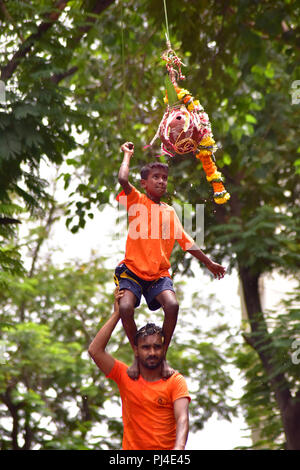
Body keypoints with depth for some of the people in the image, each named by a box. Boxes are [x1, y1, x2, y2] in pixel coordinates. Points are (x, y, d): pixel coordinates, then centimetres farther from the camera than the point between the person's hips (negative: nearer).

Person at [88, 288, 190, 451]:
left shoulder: (175, 381, 2)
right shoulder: (126, 376, 6)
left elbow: (182, 417, -10)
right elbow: (95, 350, -2)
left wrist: (179, 447, -30)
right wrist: (117, 314, 1)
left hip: (167, 449, -1)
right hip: (132, 447, 2)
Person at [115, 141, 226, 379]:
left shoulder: (170, 212, 16)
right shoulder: (136, 200, 3)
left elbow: (186, 241, 23)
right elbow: (123, 179, -17)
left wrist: (210, 263, 24)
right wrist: (128, 154, -1)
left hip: (159, 273, 3)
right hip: (132, 269, -3)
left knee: (172, 305, -25)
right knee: (126, 307, -27)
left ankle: (162, 356, -6)